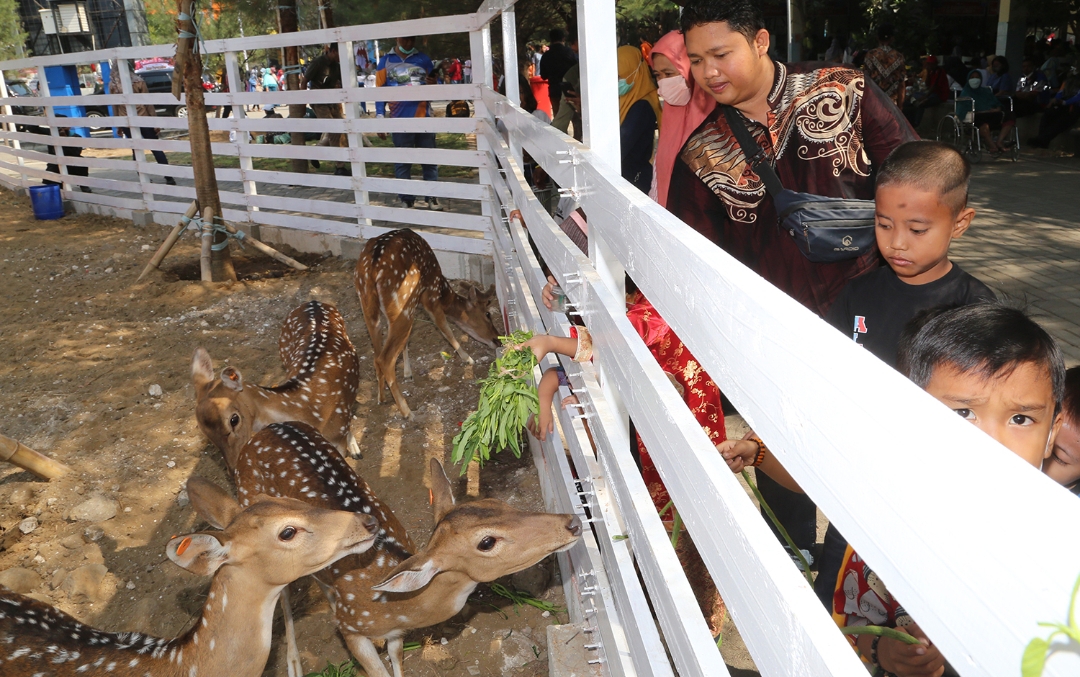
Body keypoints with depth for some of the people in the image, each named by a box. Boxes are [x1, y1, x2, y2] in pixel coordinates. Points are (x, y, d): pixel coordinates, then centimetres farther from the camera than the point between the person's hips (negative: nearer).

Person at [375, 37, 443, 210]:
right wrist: (380, 119, -6)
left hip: (424, 118, 2)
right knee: (402, 162, 2)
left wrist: (433, 85, -11)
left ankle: (432, 197, 12)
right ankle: (407, 201, 9)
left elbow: (433, 89, 14)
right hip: (400, 120, -1)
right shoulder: (386, 61, 4)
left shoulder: (424, 59, 9)